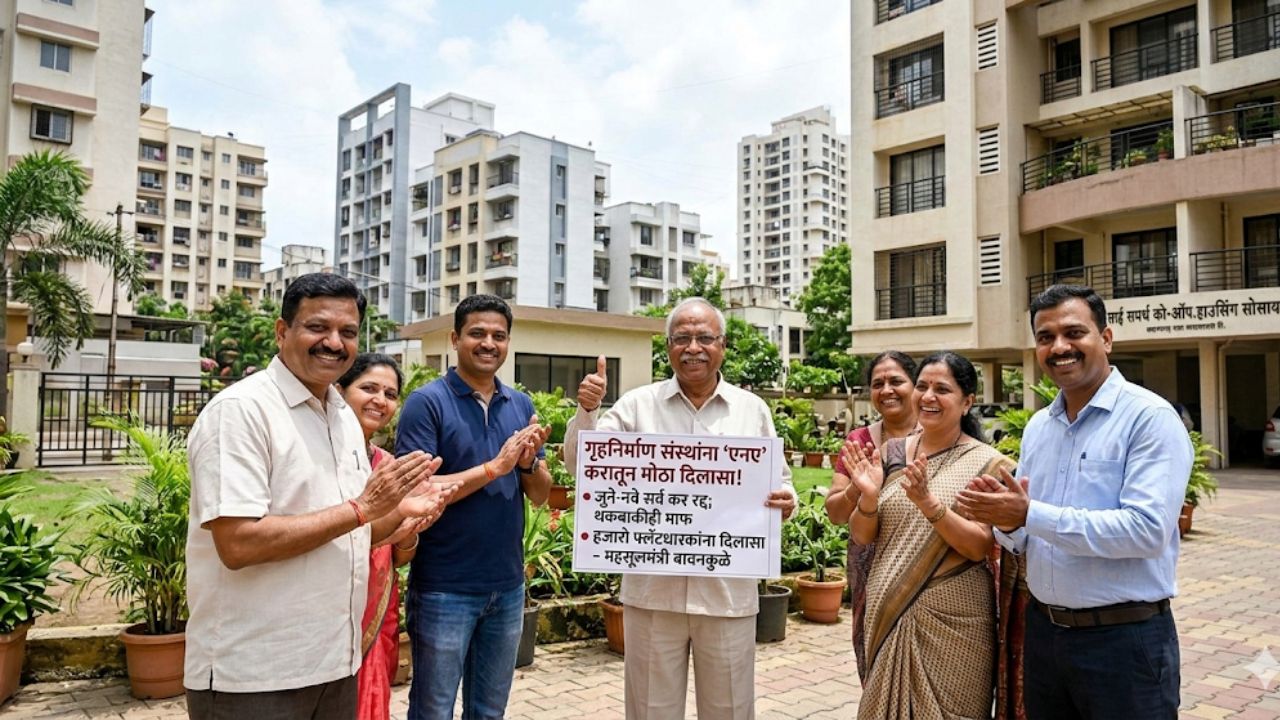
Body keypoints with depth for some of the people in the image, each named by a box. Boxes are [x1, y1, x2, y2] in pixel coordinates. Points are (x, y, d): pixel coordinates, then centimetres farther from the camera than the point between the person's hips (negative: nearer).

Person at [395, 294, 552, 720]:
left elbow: (540, 495, 6)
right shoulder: (427, 403, -10)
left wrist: (529, 464, -15)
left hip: (507, 586, 5)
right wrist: (495, 466, -23)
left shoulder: (522, 405, 6)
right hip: (443, 589, -5)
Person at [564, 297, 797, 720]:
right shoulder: (638, 405, 1)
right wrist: (587, 411, -17)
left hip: (728, 590, 1)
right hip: (653, 589, 0)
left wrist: (785, 501, -13)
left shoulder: (753, 410, 4)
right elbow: (581, 466, 0)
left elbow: (778, 481, 10)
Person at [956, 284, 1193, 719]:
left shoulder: (1151, 418, -12)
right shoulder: (1037, 427, 8)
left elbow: (1148, 529, -24)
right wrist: (1007, 523, -10)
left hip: (1124, 637, -6)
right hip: (1043, 630, 6)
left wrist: (1030, 514, -24)